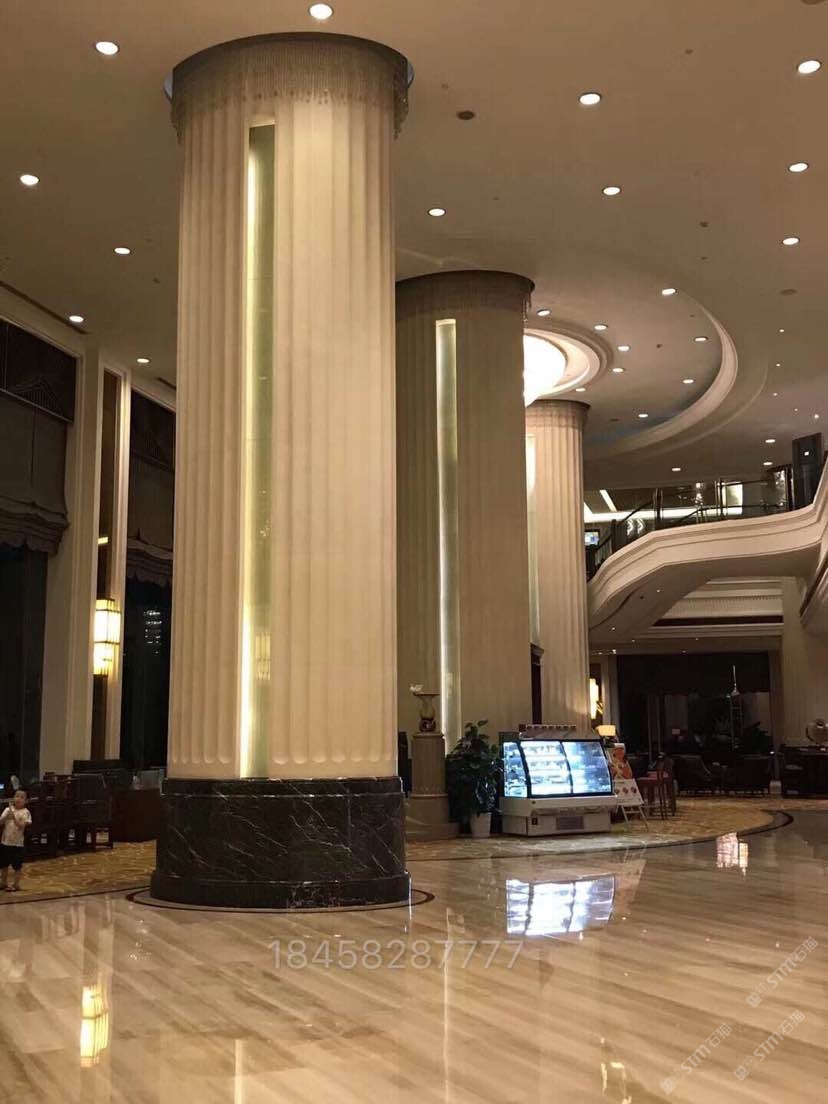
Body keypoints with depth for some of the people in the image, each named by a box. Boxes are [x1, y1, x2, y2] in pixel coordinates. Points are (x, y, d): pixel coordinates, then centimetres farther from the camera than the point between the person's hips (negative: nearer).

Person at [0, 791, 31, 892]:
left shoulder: (25, 812, -9)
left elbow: (22, 826, -18)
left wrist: (14, 817, -26)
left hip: (17, 843, -4)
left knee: (17, 865, 3)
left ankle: (15, 884, 13)